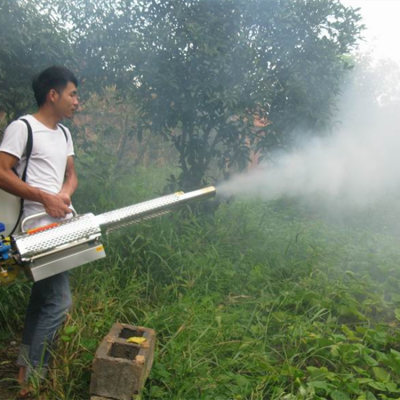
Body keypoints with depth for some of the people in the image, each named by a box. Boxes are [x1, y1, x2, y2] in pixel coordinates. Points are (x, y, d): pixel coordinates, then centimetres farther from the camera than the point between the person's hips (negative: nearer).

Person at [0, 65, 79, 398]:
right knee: (59, 302, -10)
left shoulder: (64, 133, 16)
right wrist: (45, 197, -19)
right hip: (39, 228, -9)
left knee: (43, 298, 16)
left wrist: (66, 193, -7)